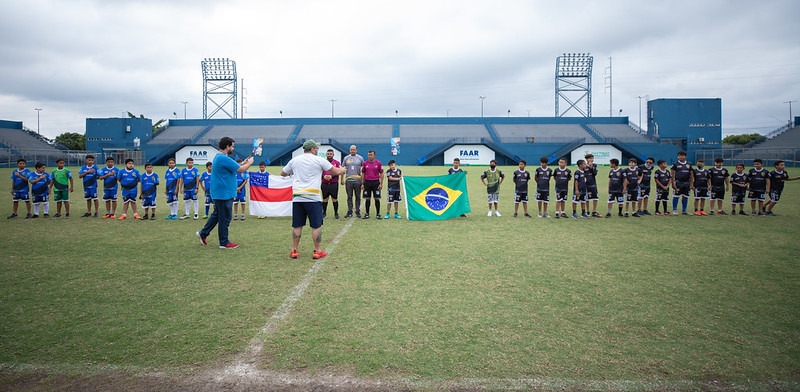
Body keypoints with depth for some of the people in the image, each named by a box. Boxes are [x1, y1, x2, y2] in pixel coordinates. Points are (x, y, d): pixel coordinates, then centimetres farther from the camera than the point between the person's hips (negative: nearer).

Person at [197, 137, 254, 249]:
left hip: (219, 193, 11)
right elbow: (241, 170, -20)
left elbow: (233, 167, 22)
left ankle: (203, 233, 29)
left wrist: (243, 163, 16)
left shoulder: (217, 157, 14)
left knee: (217, 214, 23)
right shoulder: (224, 159, -21)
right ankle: (224, 243, 9)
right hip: (224, 194, -11)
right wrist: (249, 163, -3)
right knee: (224, 218, 0)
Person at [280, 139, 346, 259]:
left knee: (297, 226, 9)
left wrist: (290, 173, 45)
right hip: (313, 198, -4)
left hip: (297, 198, 4)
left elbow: (283, 173, 24)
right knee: (316, 226, 4)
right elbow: (336, 171, 4)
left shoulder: (294, 160, 12)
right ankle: (318, 251, 8)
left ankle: (294, 251, 14)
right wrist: (343, 170, 26)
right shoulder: (319, 160, 1)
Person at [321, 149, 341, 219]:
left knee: (334, 199, 1)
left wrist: (331, 176, -16)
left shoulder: (337, 162, 3)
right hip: (324, 184, 2)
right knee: (325, 199, 6)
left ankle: (336, 213, 10)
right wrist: (324, 176, -12)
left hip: (334, 184, -2)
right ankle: (324, 213, 15)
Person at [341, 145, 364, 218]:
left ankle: (358, 212, 10)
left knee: (358, 197, 3)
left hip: (357, 180, -1)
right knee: (349, 197, 4)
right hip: (348, 180, 1)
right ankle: (349, 212, 9)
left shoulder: (360, 158, 7)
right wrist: (342, 179, 4)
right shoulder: (346, 158, 9)